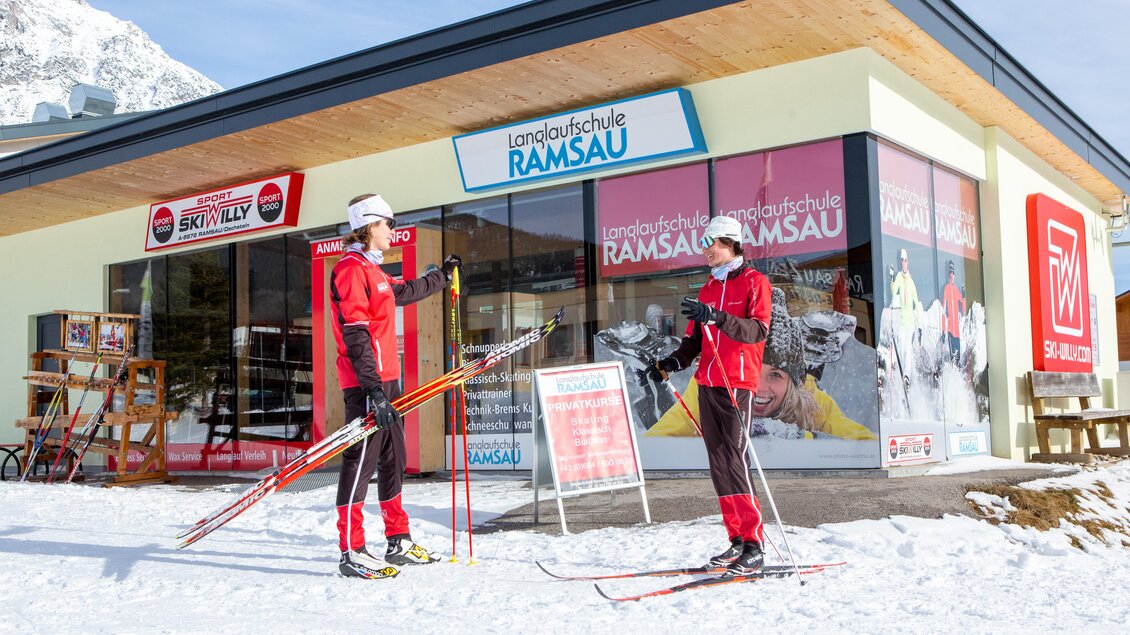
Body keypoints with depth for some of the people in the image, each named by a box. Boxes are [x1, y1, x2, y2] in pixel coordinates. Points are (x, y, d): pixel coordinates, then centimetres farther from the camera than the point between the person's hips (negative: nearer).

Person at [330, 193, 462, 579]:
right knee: (361, 460, -9)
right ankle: (351, 552, -5)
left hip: (386, 379, 10)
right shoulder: (351, 268, -11)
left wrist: (443, 276, 52)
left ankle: (398, 543, 22)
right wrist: (372, 388, -24)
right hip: (366, 382, -10)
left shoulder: (371, 270, 20)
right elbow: (355, 334, -19)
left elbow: (406, 292, 40)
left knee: (393, 459, 13)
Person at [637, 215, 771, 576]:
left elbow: (758, 330, -15)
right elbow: (694, 342, 21)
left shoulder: (754, 282, 1)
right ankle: (737, 540, 9)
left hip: (738, 383, -7)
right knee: (718, 463, 4)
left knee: (734, 459, -13)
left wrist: (716, 317, -28)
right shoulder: (708, 289, 22)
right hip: (707, 383, 7)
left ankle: (754, 547, -10)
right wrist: (666, 366, 7)